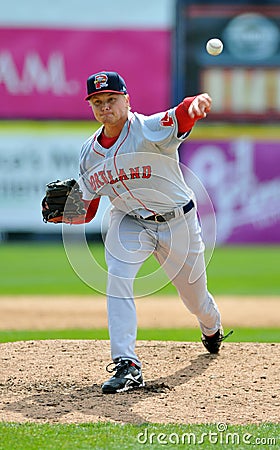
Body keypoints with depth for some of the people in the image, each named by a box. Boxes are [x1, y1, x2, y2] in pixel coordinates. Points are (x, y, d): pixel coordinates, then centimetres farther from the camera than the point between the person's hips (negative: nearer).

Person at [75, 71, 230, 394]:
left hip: (178, 222, -3)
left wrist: (198, 102, -71)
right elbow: (86, 210, 4)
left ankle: (211, 328, 53)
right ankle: (126, 365, -24)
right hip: (129, 221, 3)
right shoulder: (89, 153, -6)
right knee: (117, 279, -25)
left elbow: (182, 116, -47)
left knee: (195, 297, 14)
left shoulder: (151, 130, -24)